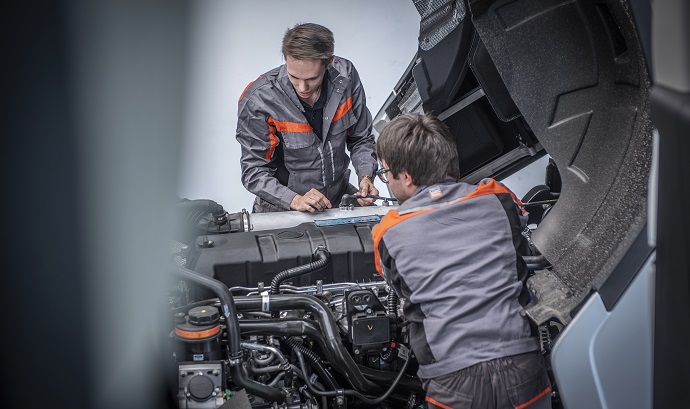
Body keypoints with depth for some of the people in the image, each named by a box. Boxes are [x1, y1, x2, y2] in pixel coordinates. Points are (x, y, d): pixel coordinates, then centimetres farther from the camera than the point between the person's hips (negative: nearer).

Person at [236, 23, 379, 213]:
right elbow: (254, 171, -15)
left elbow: (361, 138, 4)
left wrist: (366, 177, -13)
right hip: (282, 210, -2)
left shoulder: (345, 76, -10)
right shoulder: (257, 100, -21)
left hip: (340, 200, 3)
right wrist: (295, 200, -29)